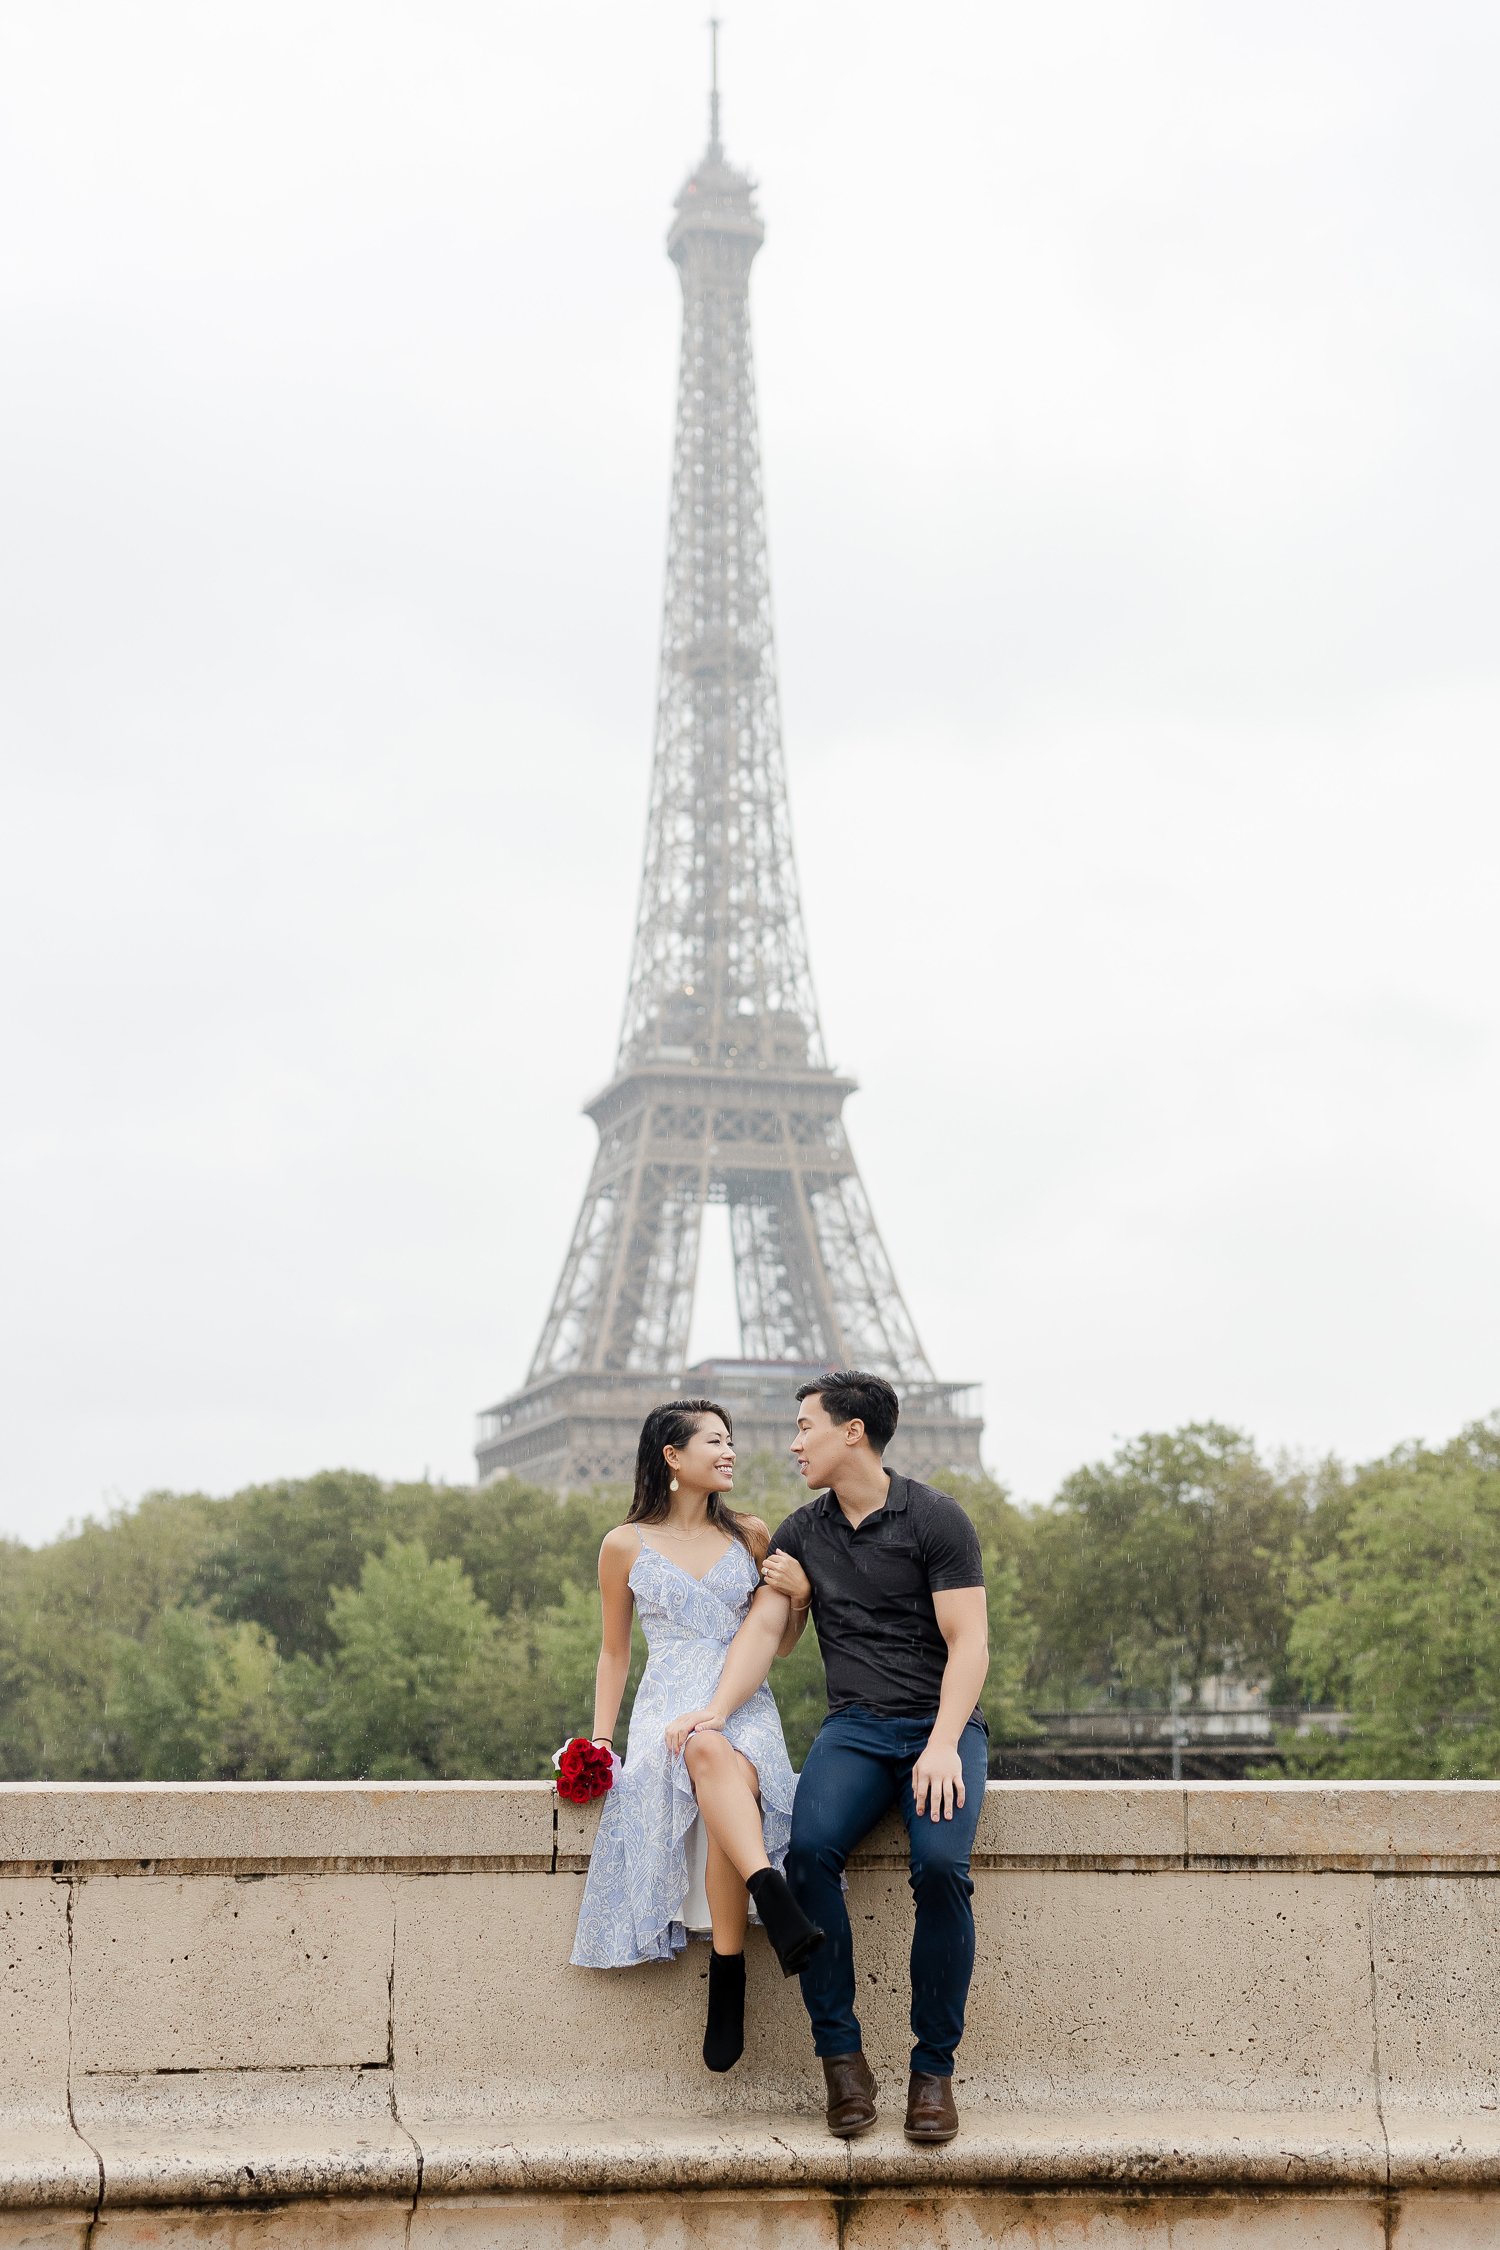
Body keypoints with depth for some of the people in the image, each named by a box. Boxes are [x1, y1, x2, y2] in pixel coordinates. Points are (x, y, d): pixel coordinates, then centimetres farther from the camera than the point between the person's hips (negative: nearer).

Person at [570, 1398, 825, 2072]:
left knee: (730, 1789, -38)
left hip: (747, 1708, 2)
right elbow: (614, 1652, 18)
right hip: (669, 1707, -1)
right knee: (710, 1751, -41)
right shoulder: (625, 1546, 11)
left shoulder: (751, 1536, 16)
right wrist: (599, 1741, 7)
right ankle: (780, 1912, -59)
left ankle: (727, 1990, -42)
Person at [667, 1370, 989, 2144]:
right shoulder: (802, 1532, 14)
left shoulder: (934, 1519, -2)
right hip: (855, 1726, 3)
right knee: (810, 1848, -28)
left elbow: (968, 1644, -7)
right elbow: (764, 1628, 5)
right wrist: (719, 1708, -14)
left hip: (942, 1723, -3)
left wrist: (943, 1744, -21)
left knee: (940, 1863, -30)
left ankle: (933, 2068, -17)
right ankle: (841, 2058, -20)